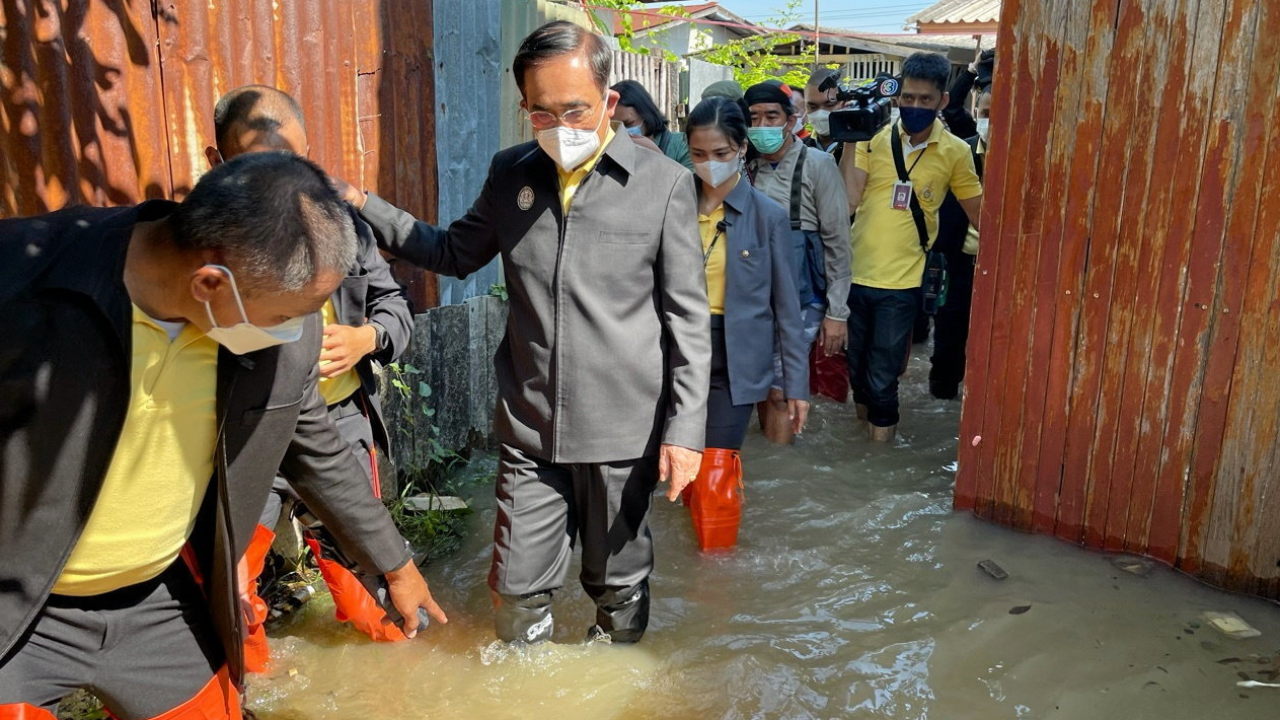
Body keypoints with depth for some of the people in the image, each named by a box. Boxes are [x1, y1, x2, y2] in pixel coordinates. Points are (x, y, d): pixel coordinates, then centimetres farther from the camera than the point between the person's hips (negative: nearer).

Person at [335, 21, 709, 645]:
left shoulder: (664, 183, -8)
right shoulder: (510, 173, 4)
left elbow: (689, 319, -6)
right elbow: (454, 253, 17)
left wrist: (685, 428, -9)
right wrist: (362, 208, 9)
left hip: (623, 431, -2)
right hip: (528, 429, 3)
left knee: (618, 588, 16)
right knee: (519, 590, 13)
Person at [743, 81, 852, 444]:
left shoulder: (817, 165, -6)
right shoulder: (748, 169, 6)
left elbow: (838, 243, -7)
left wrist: (837, 313, -9)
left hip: (798, 301, -4)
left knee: (779, 393, -3)